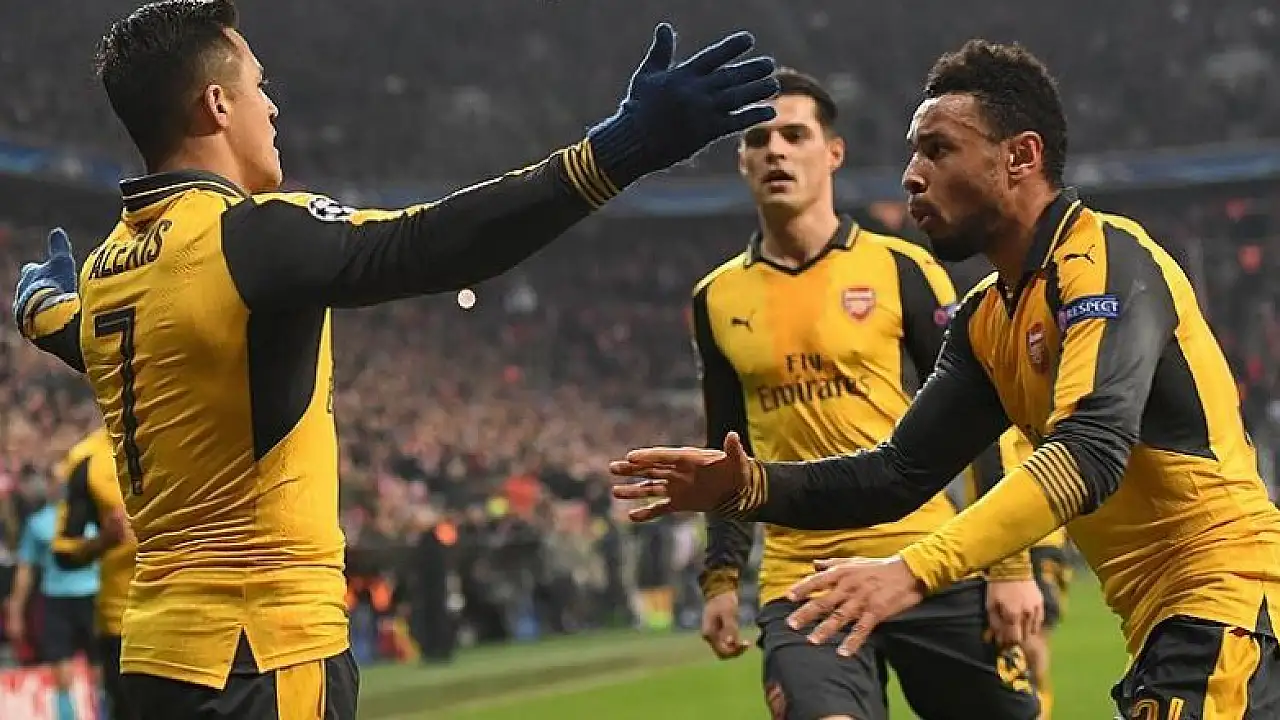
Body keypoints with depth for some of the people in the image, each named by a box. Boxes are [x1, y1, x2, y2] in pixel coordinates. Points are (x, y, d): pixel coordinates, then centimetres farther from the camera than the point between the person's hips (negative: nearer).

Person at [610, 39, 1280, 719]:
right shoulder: (986, 319, 14)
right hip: (1161, 621, 9)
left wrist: (916, 569, -37)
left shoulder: (1107, 260, -14)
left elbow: (1089, 453, -28)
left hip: (1224, 597, -9)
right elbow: (901, 472, 16)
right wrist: (749, 486, 0)